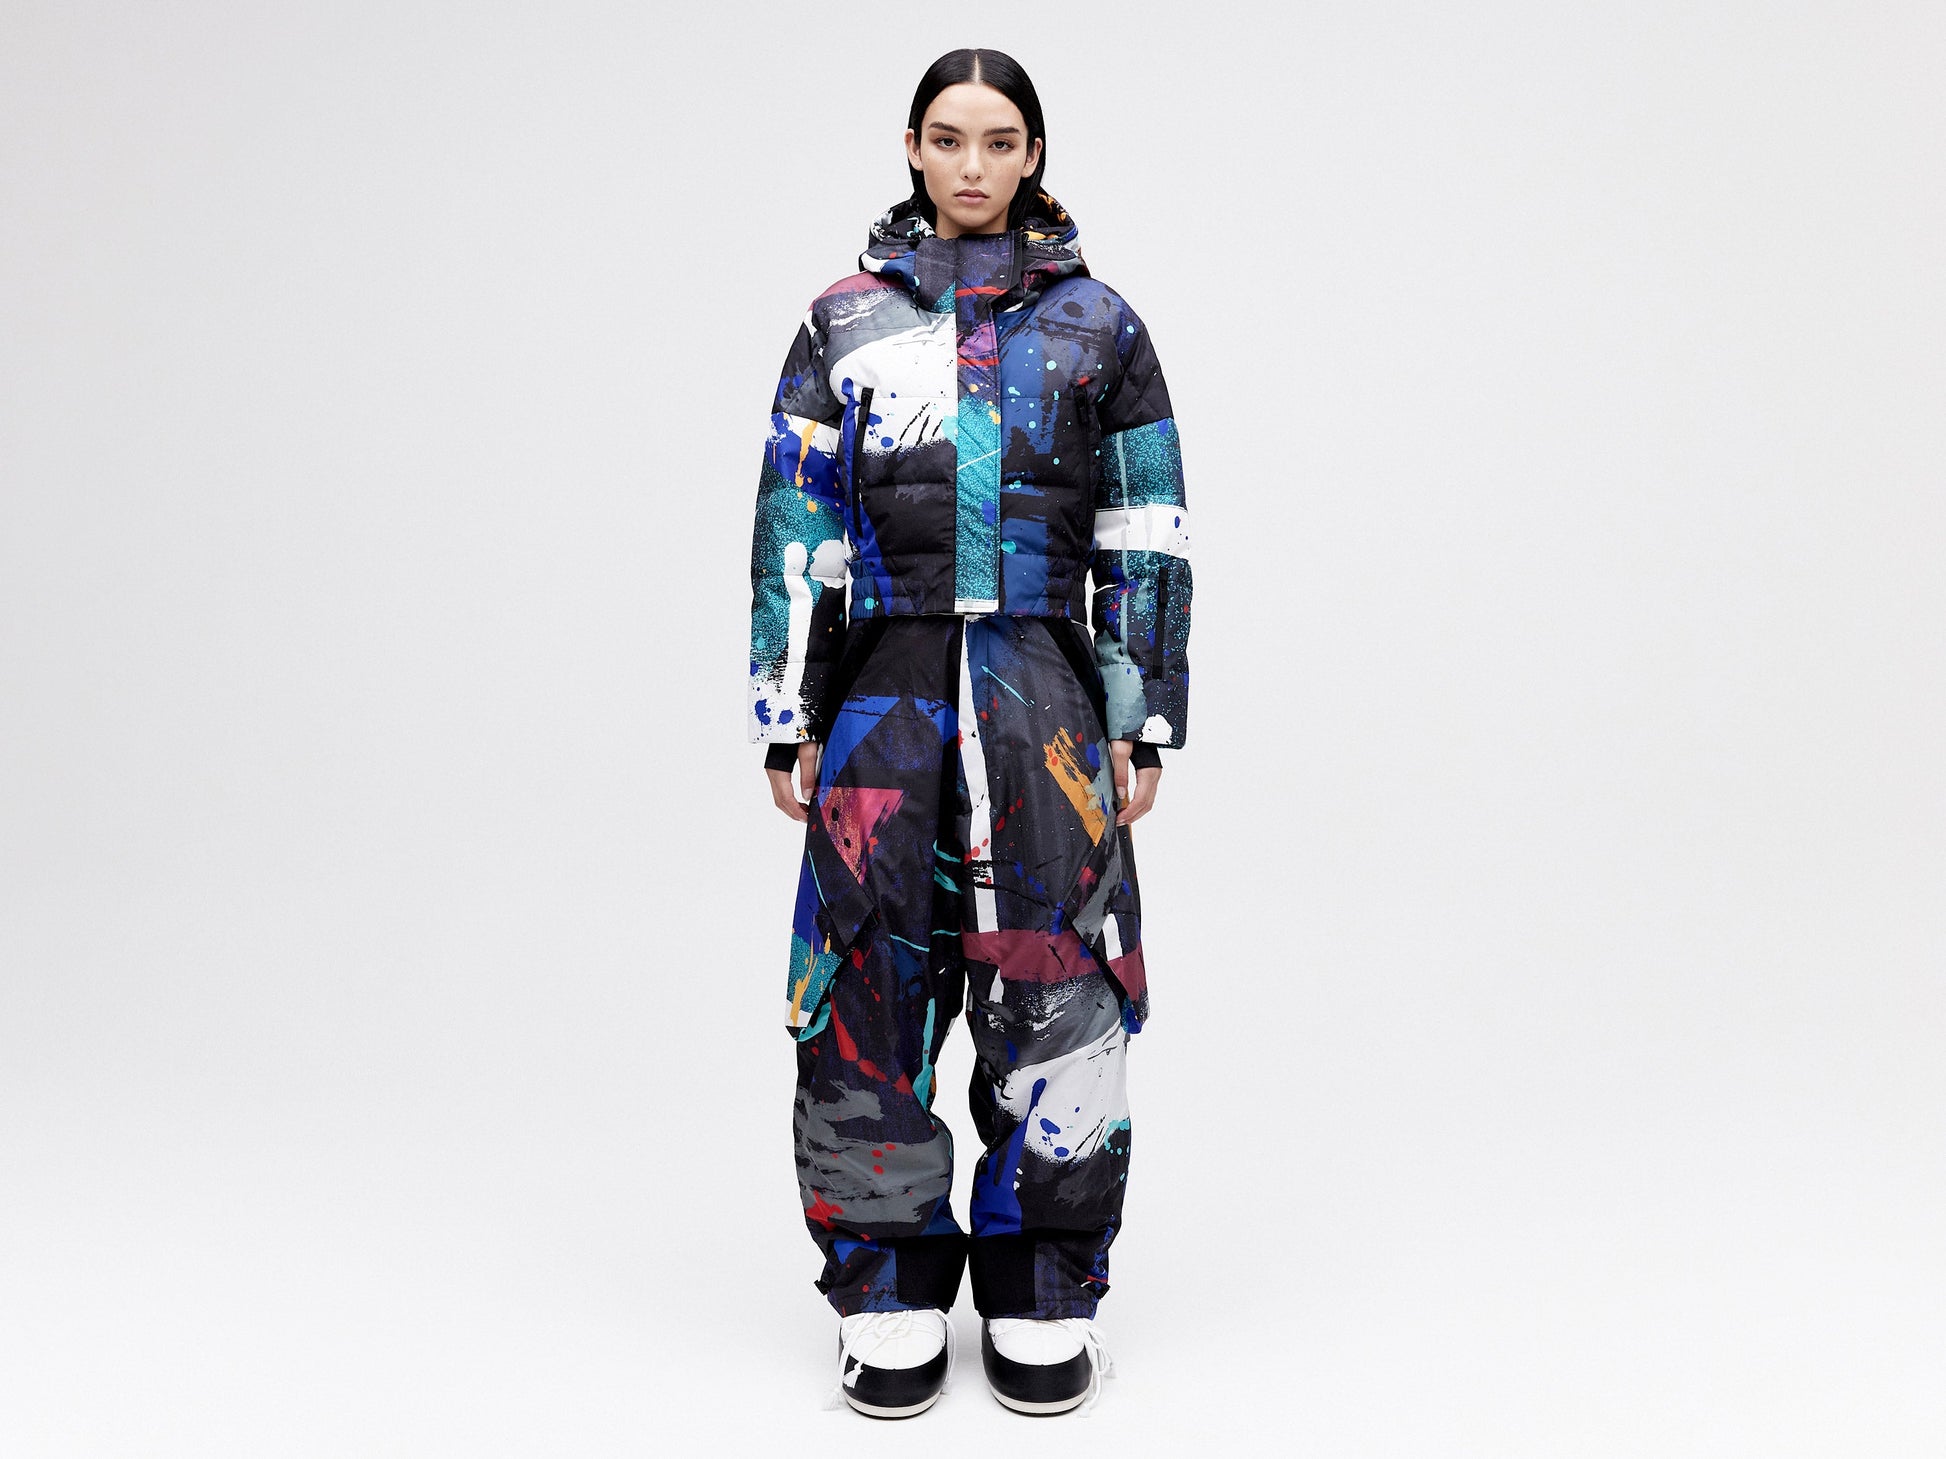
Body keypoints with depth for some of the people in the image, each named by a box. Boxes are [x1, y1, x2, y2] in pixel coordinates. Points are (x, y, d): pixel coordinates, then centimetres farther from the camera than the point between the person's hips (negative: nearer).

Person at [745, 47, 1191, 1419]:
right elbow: (796, 532, 7)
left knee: (1054, 985, -1)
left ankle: (1044, 1299, 15)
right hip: (888, 686, 1)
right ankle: (893, 1296, 14)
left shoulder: (1096, 324, 10)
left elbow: (1146, 541, 8)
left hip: (1047, 693, 0)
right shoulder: (847, 322, 11)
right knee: (871, 981, -1)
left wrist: (1142, 724, 2)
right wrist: (792, 720, 2)